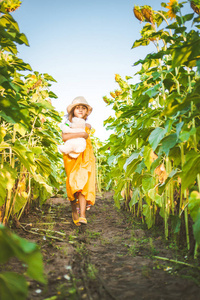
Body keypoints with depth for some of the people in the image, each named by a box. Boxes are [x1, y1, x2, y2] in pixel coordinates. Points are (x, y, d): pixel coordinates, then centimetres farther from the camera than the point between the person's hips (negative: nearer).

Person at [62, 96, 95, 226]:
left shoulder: (87, 126, 17)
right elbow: (64, 137, -12)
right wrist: (81, 134, -14)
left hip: (86, 158, 1)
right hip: (72, 157, -1)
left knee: (84, 183, -13)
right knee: (72, 184, -3)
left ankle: (82, 216, -20)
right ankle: (74, 211, 17)